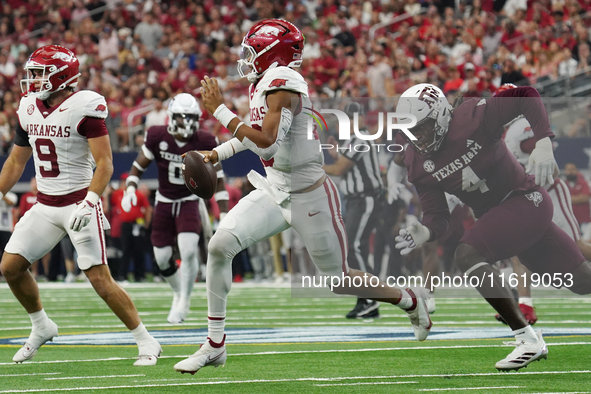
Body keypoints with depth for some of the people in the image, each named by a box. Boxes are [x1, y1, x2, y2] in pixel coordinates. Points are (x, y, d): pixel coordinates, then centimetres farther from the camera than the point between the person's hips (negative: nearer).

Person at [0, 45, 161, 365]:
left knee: (100, 279, -10)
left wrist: (88, 203, -27)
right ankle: (41, 327, 21)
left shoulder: (84, 107, -14)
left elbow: (105, 164, -16)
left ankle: (146, 342, 2)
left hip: (79, 203, -7)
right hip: (44, 205, 7)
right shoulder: (29, 110, 7)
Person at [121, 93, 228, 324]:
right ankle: (179, 293, 30)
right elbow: (139, 166, 0)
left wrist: (224, 215, -9)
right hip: (164, 203, 2)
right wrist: (130, 189, -18)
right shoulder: (158, 137, -12)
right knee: (162, 258, 0)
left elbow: (218, 179, -4)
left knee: (188, 251, -21)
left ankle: (184, 302, -2)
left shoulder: (204, 143, -13)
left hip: (189, 202, -2)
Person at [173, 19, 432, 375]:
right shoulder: (262, 85, 6)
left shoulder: (283, 84, -21)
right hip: (275, 192, 8)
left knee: (338, 279, 5)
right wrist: (217, 154, 18)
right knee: (220, 245, -10)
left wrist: (220, 110, -25)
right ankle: (215, 345, -3)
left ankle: (411, 301, 31)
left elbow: (266, 144, -30)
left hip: (309, 195, -8)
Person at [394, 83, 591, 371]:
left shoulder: (473, 117, -20)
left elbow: (527, 96, -19)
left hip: (526, 200, -7)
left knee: (467, 255, -27)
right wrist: (425, 233, -25)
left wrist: (543, 143, -29)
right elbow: (436, 215, -2)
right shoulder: (418, 163, -1)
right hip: (495, 216, 7)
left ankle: (527, 338, -24)